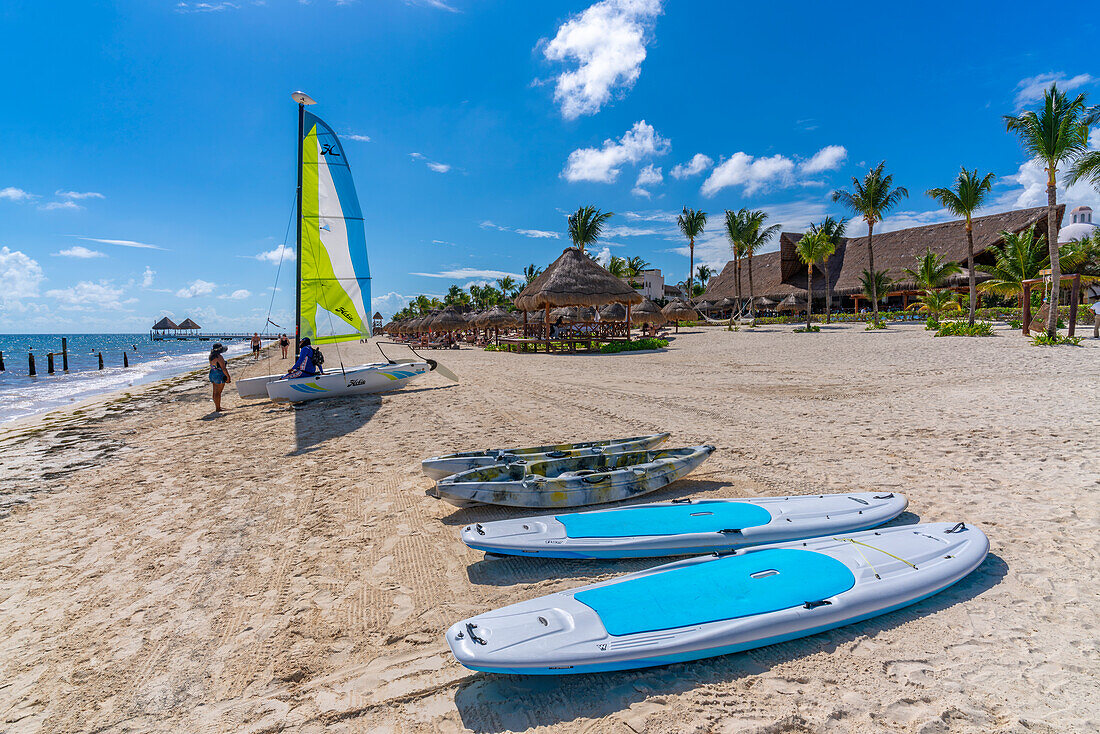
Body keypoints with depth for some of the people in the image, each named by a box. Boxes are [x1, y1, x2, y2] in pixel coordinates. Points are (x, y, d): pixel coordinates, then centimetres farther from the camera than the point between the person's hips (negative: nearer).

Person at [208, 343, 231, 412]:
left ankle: (217, 407, 25)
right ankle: (218, 409, 0)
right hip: (219, 375, -9)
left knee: (215, 392, 15)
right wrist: (228, 377, -13)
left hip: (213, 374, 9)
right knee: (218, 392, -5)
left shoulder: (211, 356, 9)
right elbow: (223, 368, -20)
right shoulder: (219, 357, -19)